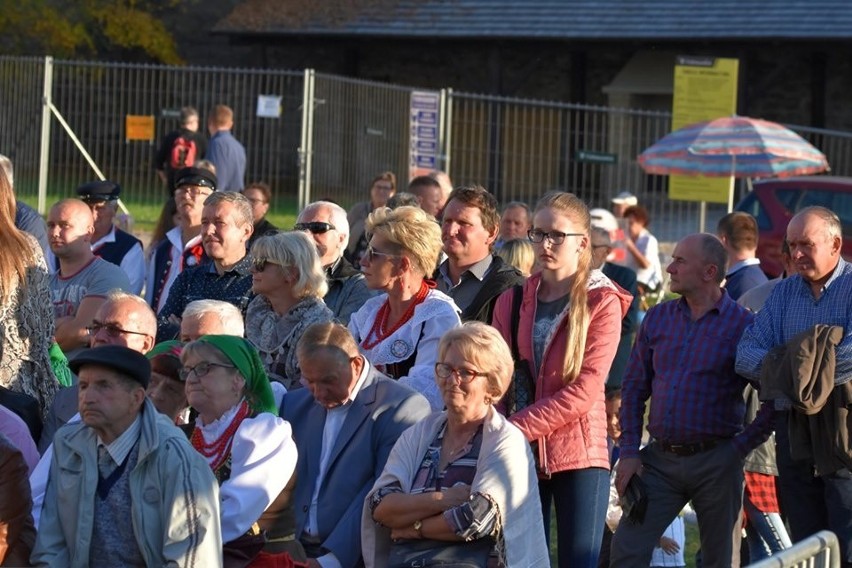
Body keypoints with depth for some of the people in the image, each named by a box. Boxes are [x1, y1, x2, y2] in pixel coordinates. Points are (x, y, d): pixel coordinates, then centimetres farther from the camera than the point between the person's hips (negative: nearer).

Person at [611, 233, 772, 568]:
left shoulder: (743, 325, -5)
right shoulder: (657, 318, 8)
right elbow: (634, 387, 11)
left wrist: (742, 447, -8)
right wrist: (629, 451, 3)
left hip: (716, 462, -4)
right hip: (660, 460, 4)